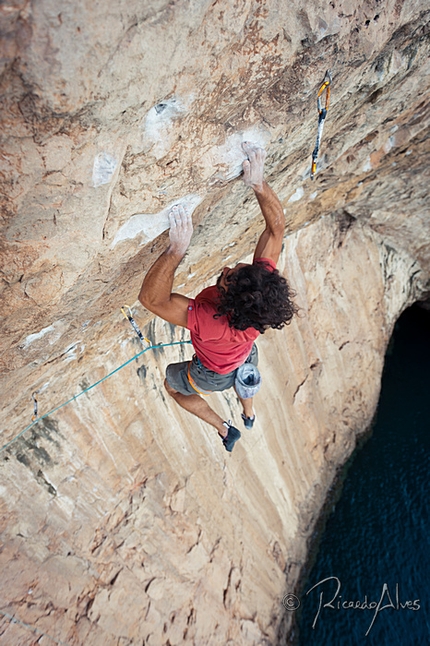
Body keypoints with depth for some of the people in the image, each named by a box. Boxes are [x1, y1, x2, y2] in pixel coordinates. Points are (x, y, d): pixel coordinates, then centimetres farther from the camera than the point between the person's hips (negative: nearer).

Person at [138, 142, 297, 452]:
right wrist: (259, 183, -43)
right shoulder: (264, 283, -38)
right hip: (246, 358, 5)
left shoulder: (209, 321, -52)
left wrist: (177, 248, -63)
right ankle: (249, 415, 73)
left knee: (173, 385, 28)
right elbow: (277, 226, -32)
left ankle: (225, 430, 39)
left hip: (215, 375, -4)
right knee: (243, 370, 42)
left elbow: (152, 298, -55)